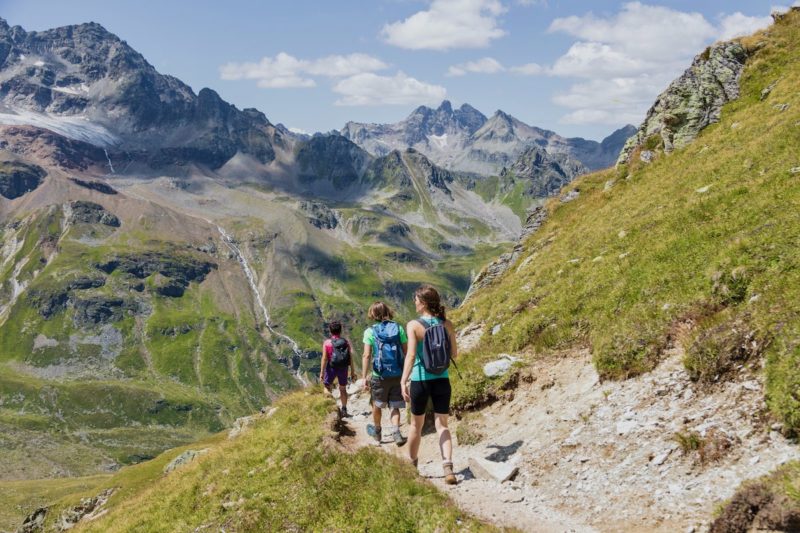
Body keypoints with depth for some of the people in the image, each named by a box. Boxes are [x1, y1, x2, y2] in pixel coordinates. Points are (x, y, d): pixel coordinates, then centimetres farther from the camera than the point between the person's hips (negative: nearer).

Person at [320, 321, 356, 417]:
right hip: (343, 368, 2)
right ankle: (344, 410, 17)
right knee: (343, 389, 17)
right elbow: (351, 358, -3)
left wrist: (322, 372, -8)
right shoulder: (346, 342, -2)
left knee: (327, 387, 15)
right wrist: (353, 372, 4)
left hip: (331, 367, -2)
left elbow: (324, 358, -13)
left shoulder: (327, 343, -8)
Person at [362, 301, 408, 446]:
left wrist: (364, 377, -7)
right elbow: (406, 352, 2)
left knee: (377, 405, 20)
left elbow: (367, 355, -10)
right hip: (397, 374, 1)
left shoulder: (370, 331, -5)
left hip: (380, 375, -1)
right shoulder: (398, 328, 2)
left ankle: (377, 432, 38)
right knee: (395, 406, 10)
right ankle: (396, 432, -11)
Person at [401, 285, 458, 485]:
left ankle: (412, 466, 34)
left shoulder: (413, 325, -12)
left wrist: (403, 381, -24)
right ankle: (448, 467, -10)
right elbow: (454, 354, 4)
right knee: (442, 425, 9)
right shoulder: (447, 324, -3)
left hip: (420, 380, -2)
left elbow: (411, 356, -22)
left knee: (416, 425, 17)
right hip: (442, 380, 2)